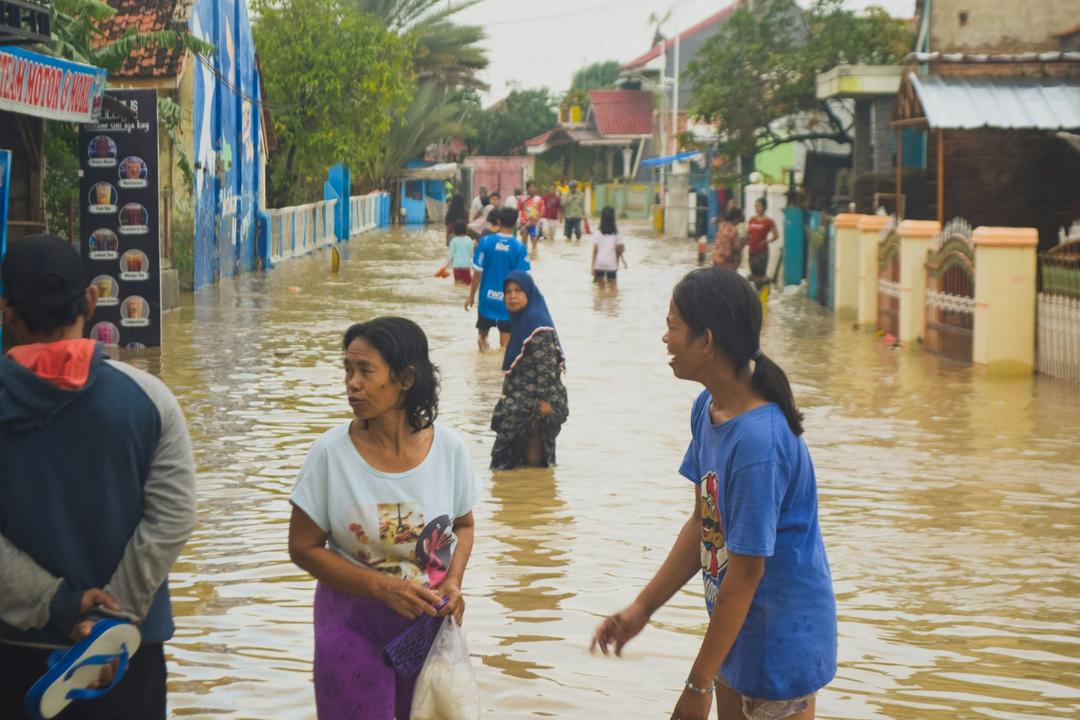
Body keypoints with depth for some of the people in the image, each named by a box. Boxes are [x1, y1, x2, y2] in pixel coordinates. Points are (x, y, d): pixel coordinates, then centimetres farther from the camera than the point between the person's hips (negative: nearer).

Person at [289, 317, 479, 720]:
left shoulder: (448, 448, -9)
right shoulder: (330, 453, -14)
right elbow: (303, 547, -9)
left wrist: (454, 581, -12)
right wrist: (384, 587, -19)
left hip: (431, 620, 2)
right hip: (353, 624, -2)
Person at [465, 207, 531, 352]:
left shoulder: (485, 242, -7)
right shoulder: (520, 247, -9)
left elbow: (477, 273, -6)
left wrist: (471, 296, 6)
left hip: (487, 297, 1)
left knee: (483, 332, 21)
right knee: (506, 345, 7)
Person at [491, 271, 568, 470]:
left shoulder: (537, 324, -18)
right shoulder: (520, 320, 11)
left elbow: (546, 366, -21)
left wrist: (545, 400, -22)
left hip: (534, 401, -9)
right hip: (521, 398, 9)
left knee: (534, 457, -1)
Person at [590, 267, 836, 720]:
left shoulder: (758, 441, -28)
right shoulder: (708, 409, 0)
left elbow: (744, 573, -23)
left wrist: (698, 684, -17)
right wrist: (641, 609, 8)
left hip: (781, 637, -9)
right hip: (737, 630, 9)